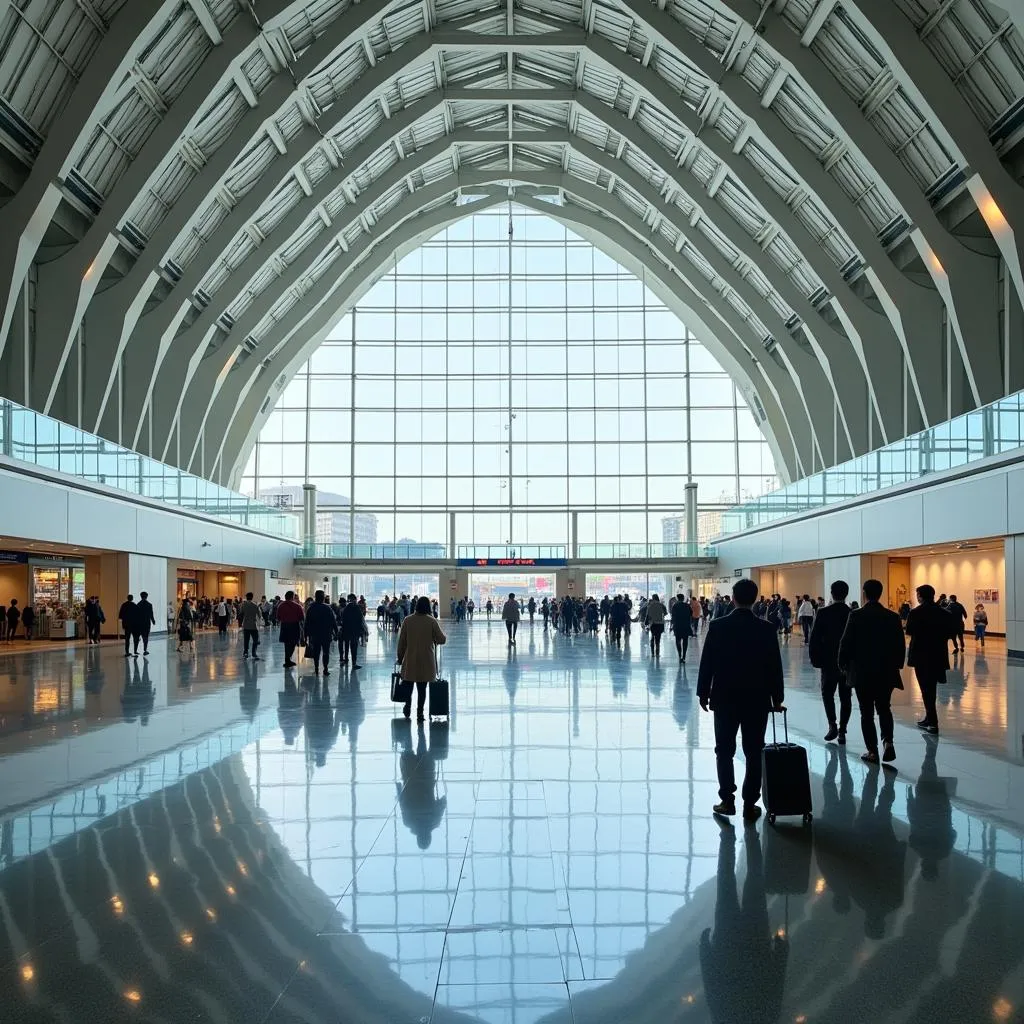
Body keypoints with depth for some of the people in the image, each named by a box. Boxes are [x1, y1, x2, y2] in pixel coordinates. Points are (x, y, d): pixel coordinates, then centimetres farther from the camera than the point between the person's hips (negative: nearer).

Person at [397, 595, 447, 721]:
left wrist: (400, 656, 13)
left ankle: (408, 708, 28)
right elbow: (442, 640, -7)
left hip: (410, 660, 1)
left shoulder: (408, 621, -4)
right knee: (422, 688, 6)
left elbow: (401, 641, 2)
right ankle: (419, 713, 8)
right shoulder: (432, 621, -9)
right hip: (426, 661, -1)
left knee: (409, 684, 21)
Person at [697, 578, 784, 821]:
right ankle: (750, 804, 10)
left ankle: (727, 800, 10)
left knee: (725, 751, 10)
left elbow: (707, 663, -5)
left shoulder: (718, 626, -7)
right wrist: (776, 698, 9)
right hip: (757, 700, 1)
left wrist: (703, 693, 6)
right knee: (754, 754, 7)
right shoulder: (766, 629, -6)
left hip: (725, 698, 0)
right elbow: (775, 666, -2)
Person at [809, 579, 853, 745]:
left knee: (827, 693, 13)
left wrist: (815, 659, 1)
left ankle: (832, 725, -3)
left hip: (828, 661, -2)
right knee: (845, 697, 9)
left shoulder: (823, 613, -10)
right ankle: (842, 731, 7)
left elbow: (814, 638, -10)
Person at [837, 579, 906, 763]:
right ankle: (888, 742, -1)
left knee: (867, 712, 6)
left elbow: (846, 643, -10)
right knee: (884, 709, 18)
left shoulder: (856, 616, -12)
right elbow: (900, 645, 2)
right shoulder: (893, 617, -2)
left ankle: (872, 751, 7)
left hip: (862, 672, -3)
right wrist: (897, 665, 17)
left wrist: (843, 664, 5)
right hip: (886, 672, 3)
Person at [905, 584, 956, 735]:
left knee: (926, 688, 0)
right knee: (931, 687, 18)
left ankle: (933, 723, -4)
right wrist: (938, 637, 12)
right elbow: (952, 632, -1)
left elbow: (909, 632, -10)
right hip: (938, 655, 5)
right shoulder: (944, 613, 0)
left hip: (921, 655, -4)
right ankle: (929, 719, 27)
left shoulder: (915, 613, -12)